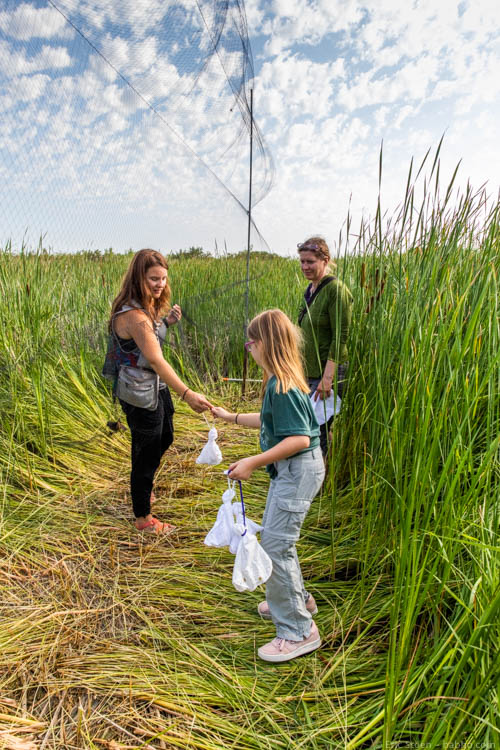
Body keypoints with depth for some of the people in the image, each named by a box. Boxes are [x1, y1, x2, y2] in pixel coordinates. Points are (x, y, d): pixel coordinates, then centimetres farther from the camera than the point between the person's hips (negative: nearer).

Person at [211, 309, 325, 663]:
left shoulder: (282, 386, -24)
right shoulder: (281, 380, 7)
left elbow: (299, 439, -28)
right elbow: (272, 421, 19)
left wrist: (254, 463, -27)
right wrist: (231, 416, 27)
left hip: (299, 470, -10)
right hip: (290, 470, 10)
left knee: (276, 544, -4)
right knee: (274, 537, 22)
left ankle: (298, 631, 10)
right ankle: (297, 598, 42)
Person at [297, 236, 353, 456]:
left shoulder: (336, 290, -14)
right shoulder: (310, 289, 12)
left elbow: (340, 339, -19)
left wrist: (327, 378, -23)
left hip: (329, 372, -9)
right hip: (310, 372, 9)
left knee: (318, 430, -4)